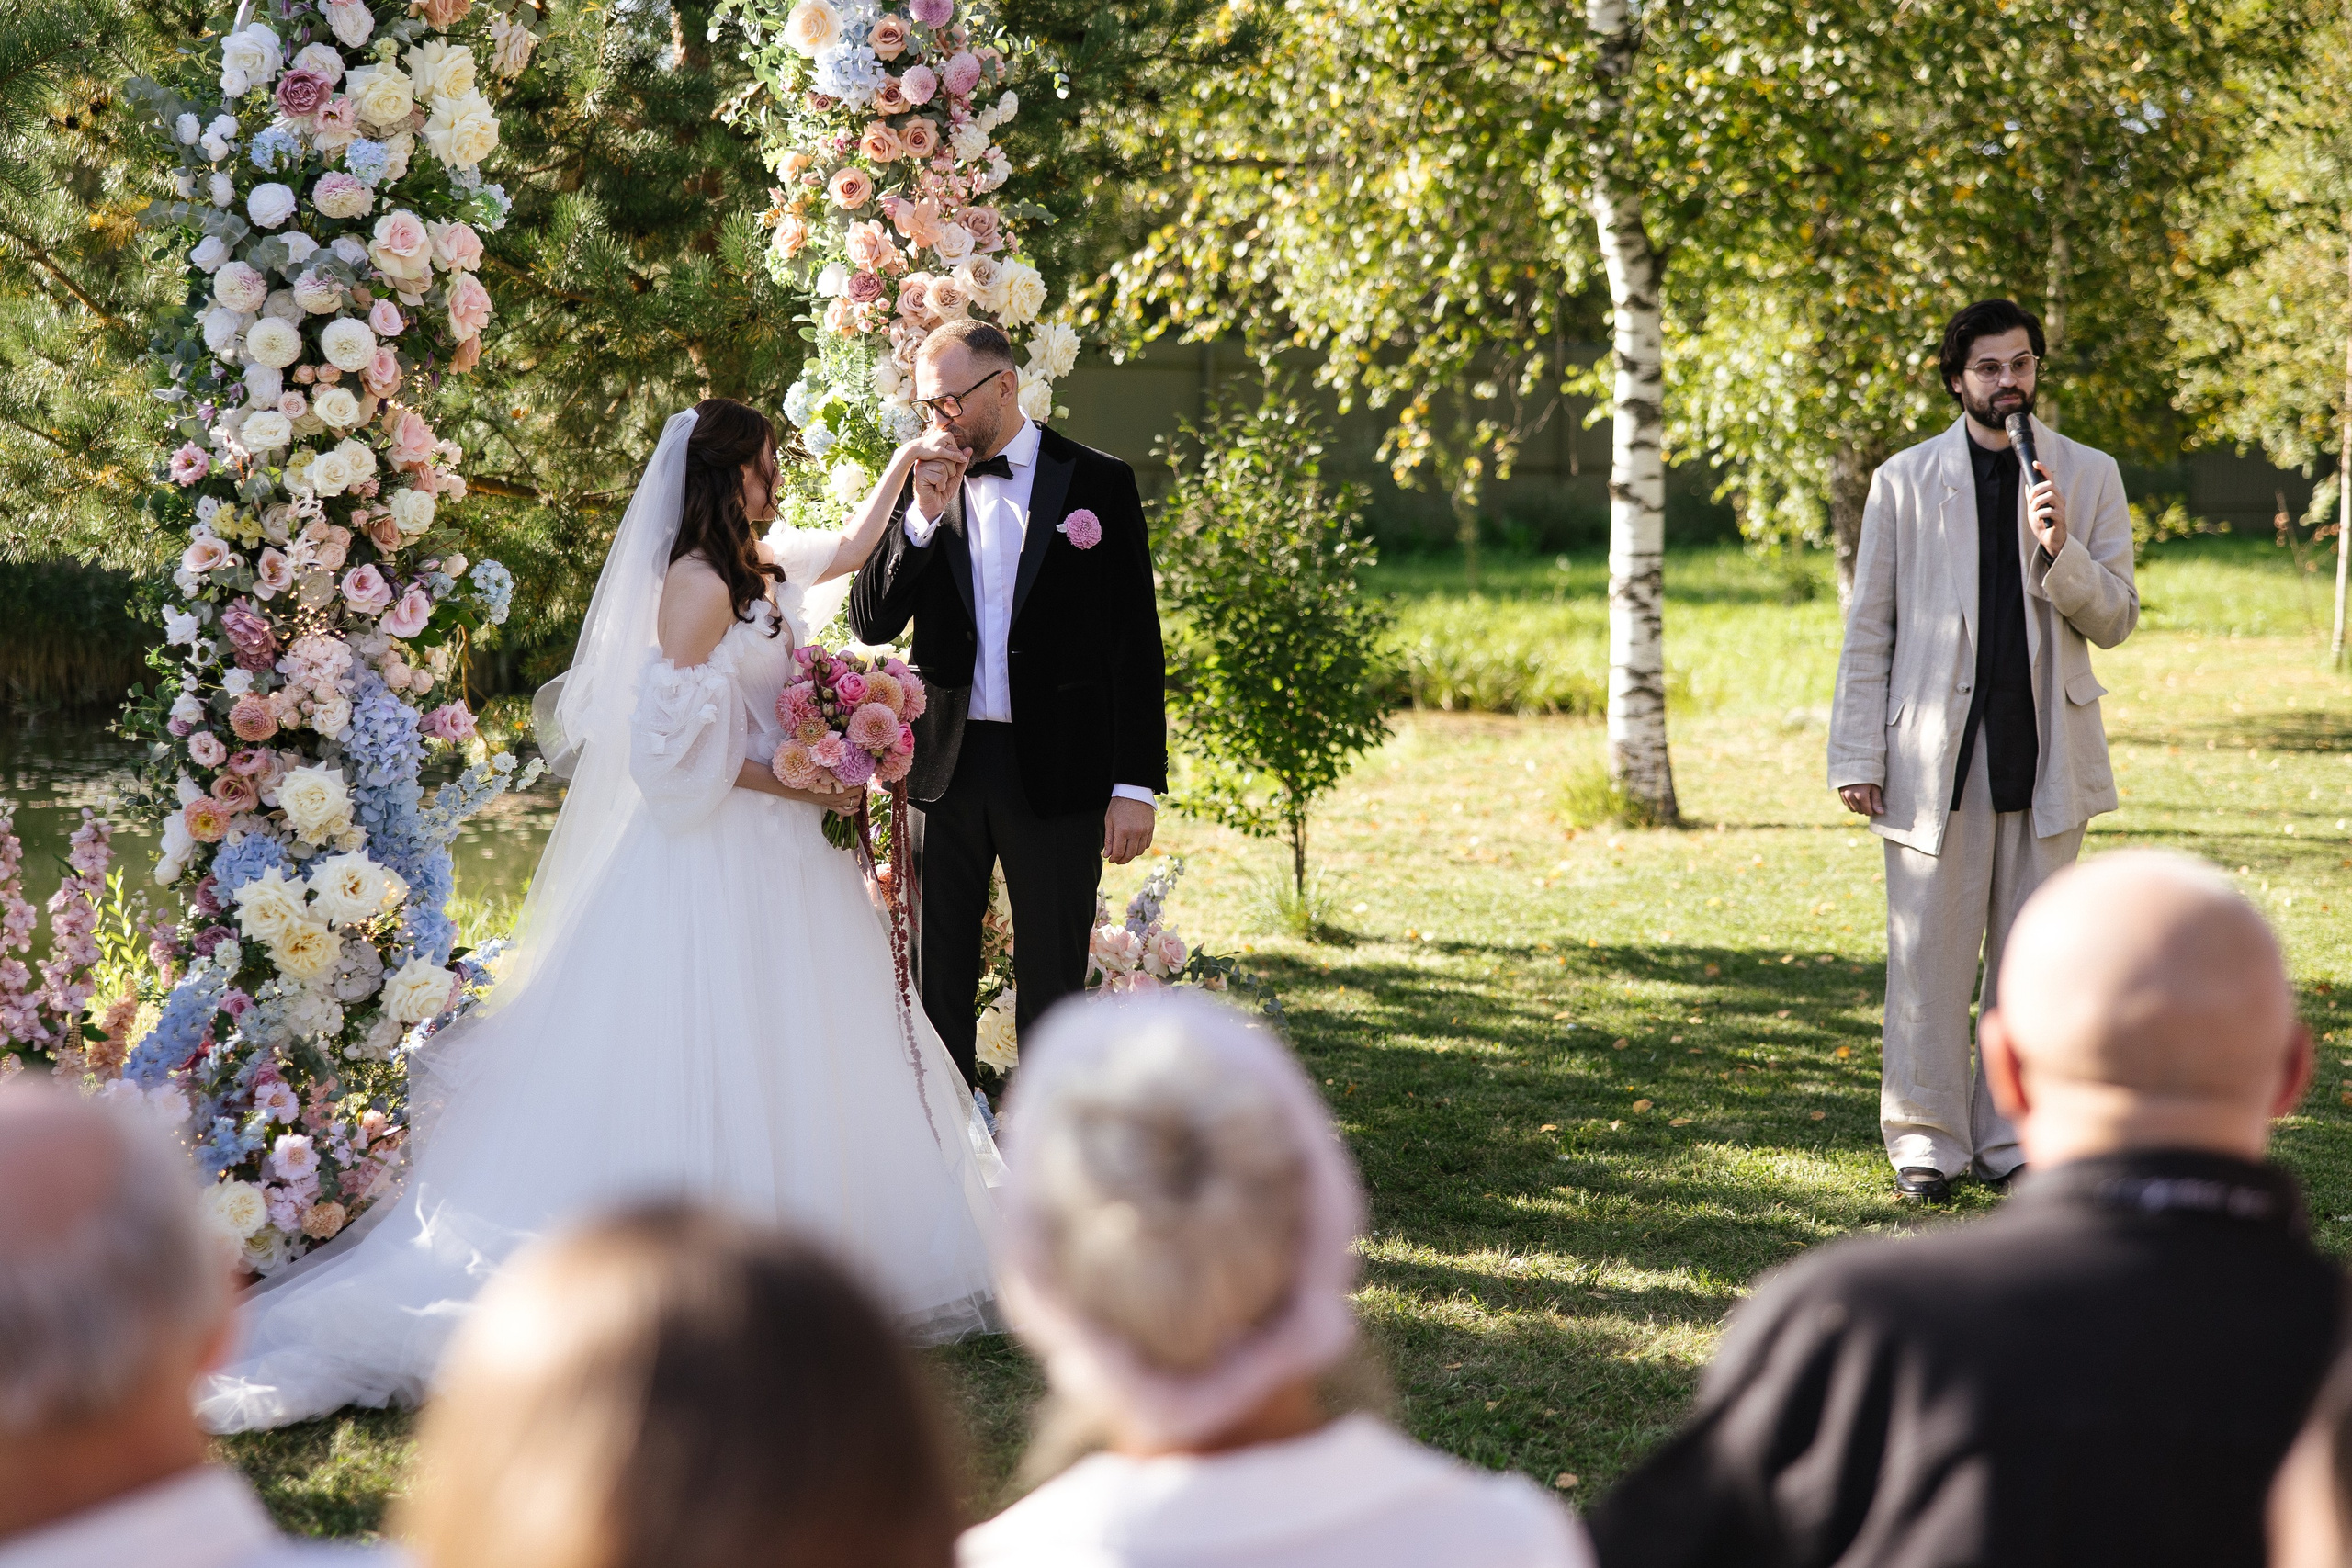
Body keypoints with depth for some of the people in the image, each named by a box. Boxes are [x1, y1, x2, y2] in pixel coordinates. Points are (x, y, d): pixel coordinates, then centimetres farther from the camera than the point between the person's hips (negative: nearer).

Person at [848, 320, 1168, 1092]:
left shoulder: (1097, 483, -2)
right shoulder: (923, 486, 7)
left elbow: (1134, 643, -2)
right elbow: (871, 622, 1)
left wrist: (1136, 783, -7)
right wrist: (923, 517, -12)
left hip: (1055, 768, -3)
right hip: (946, 766, 3)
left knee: (1052, 984, 5)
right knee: (938, 979, 9)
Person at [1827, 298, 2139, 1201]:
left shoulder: (2089, 479, 7)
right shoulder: (1904, 481, 5)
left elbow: (2115, 619, 3)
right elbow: (1869, 628, 5)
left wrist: (2059, 549, -15)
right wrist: (1857, 755, -2)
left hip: (2046, 751, 1)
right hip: (1936, 752, -1)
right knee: (1928, 948, -1)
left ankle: (2015, 1137, 14)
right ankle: (1926, 1139, 8)